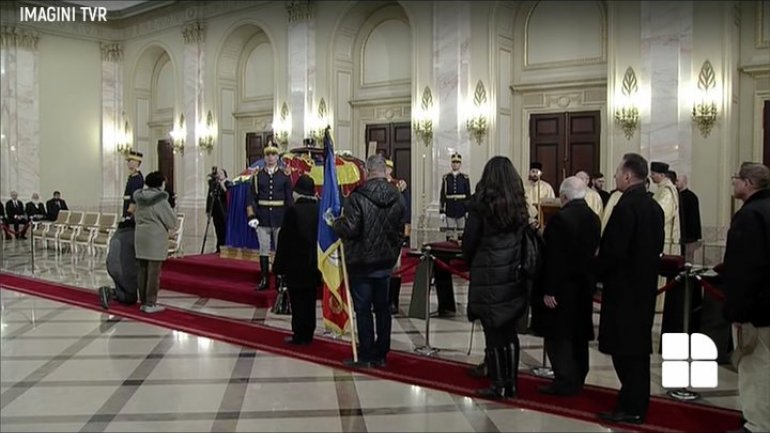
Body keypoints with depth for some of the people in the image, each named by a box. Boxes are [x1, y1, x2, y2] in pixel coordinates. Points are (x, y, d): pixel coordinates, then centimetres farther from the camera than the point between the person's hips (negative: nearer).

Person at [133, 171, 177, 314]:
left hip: (140, 235, 7)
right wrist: (171, 226, 13)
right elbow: (172, 220, -8)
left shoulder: (140, 197, 7)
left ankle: (143, 302, 18)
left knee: (143, 270, 11)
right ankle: (150, 304, 2)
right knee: (154, 271, -1)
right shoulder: (160, 199, -12)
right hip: (156, 237, -7)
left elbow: (136, 218, 15)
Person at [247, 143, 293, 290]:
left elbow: (289, 199, 3)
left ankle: (280, 279, 11)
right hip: (262, 219, 1)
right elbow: (252, 197, 3)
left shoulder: (285, 176, 3)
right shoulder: (257, 176, 5)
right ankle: (264, 279, 12)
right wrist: (252, 216, -6)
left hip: (280, 218, -1)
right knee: (264, 250, 5)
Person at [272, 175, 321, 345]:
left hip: (296, 265, -5)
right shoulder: (320, 209, 1)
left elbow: (284, 239, -11)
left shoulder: (293, 210, -13)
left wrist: (279, 265, -4)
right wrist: (318, 260, 14)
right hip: (314, 263, 5)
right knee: (310, 300, 12)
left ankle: (299, 335, 6)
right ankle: (308, 334, 19)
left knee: (298, 301, 2)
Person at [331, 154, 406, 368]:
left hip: (361, 262, -6)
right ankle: (381, 355, 20)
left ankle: (365, 356, 7)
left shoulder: (358, 197, -17)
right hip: (386, 261, 6)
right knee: (382, 308, 13)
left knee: (363, 309, 2)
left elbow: (350, 229, -20)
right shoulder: (398, 197, 3)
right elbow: (400, 230, 9)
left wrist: (336, 223, 0)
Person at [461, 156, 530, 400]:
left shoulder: (481, 203, -10)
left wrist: (470, 262, 11)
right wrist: (516, 261, 13)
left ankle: (498, 385, 8)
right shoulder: (519, 203, 4)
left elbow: (469, 240, -7)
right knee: (509, 331, 13)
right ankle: (511, 383, 19)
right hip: (514, 275, 5)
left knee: (493, 333, 3)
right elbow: (525, 237, 5)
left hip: (488, 275, -5)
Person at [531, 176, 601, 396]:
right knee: (578, 334, 15)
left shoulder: (560, 219, -19)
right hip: (584, 286, 8)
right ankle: (577, 380, 25)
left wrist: (548, 290, -17)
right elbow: (592, 252, 11)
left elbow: (553, 258, -21)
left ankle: (565, 382, 0)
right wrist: (589, 281, 18)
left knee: (557, 335, -1)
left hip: (562, 287, -8)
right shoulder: (594, 218, 5)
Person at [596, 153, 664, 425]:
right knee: (638, 346, 15)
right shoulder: (653, 206, 9)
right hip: (644, 283, 9)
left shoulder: (626, 206, -19)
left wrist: (597, 273, -6)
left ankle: (630, 407, 4)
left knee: (624, 348, -2)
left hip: (623, 286, -9)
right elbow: (656, 247, 14)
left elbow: (613, 249, -21)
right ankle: (637, 402, 24)